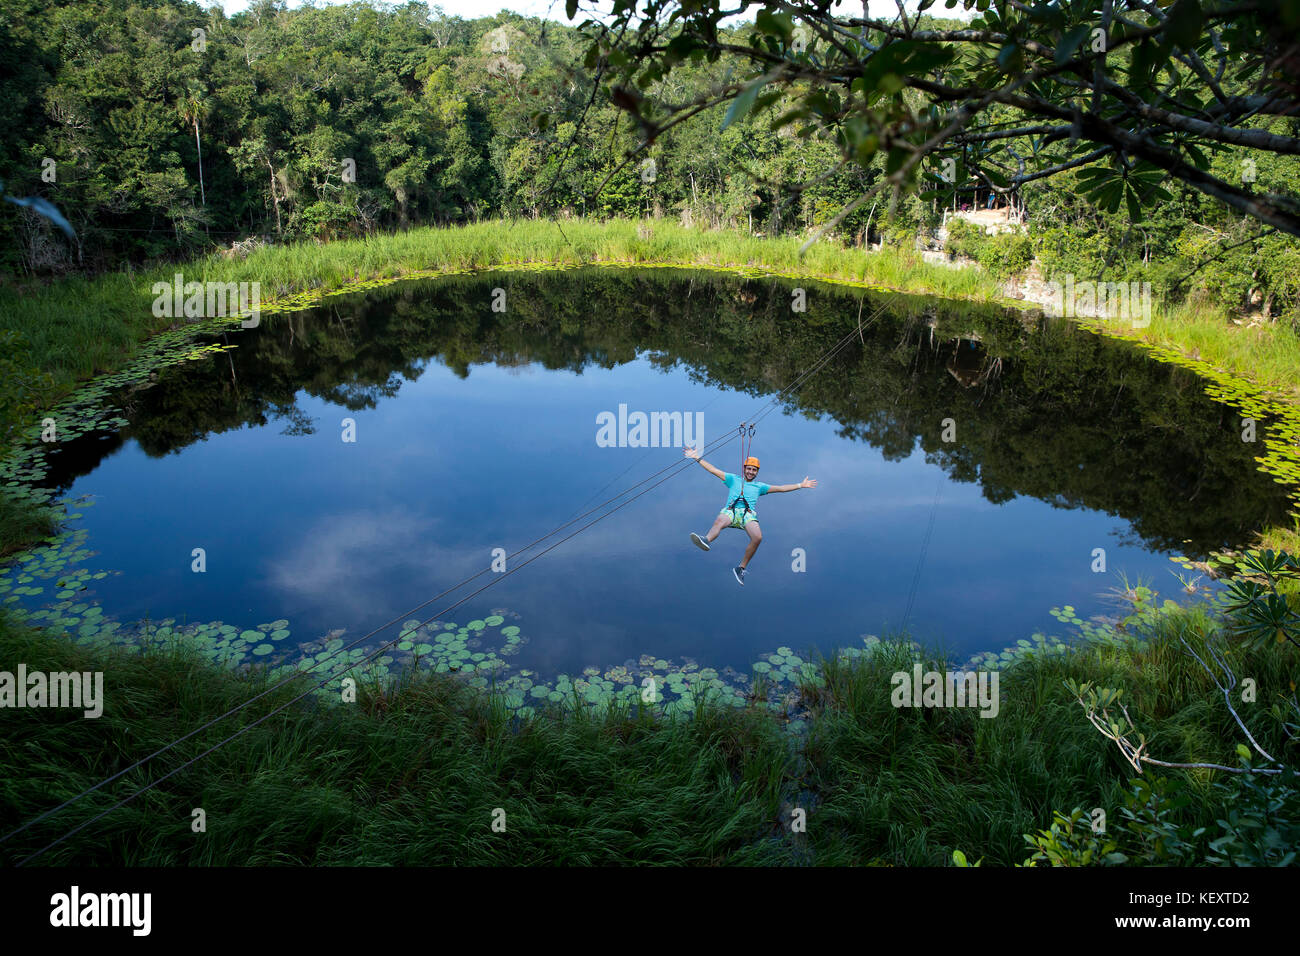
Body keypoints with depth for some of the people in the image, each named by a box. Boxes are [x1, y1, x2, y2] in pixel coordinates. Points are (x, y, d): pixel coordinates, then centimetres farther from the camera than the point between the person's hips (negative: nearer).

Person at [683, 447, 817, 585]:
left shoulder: (759, 486, 31)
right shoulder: (733, 479, 29)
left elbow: (781, 488, 29)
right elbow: (713, 470, 27)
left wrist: (801, 485, 25)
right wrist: (697, 458, 23)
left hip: (748, 514, 1)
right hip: (731, 511, -1)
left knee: (757, 537, -30)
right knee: (720, 521, -39)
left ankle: (741, 568, -19)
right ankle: (706, 540, -70)